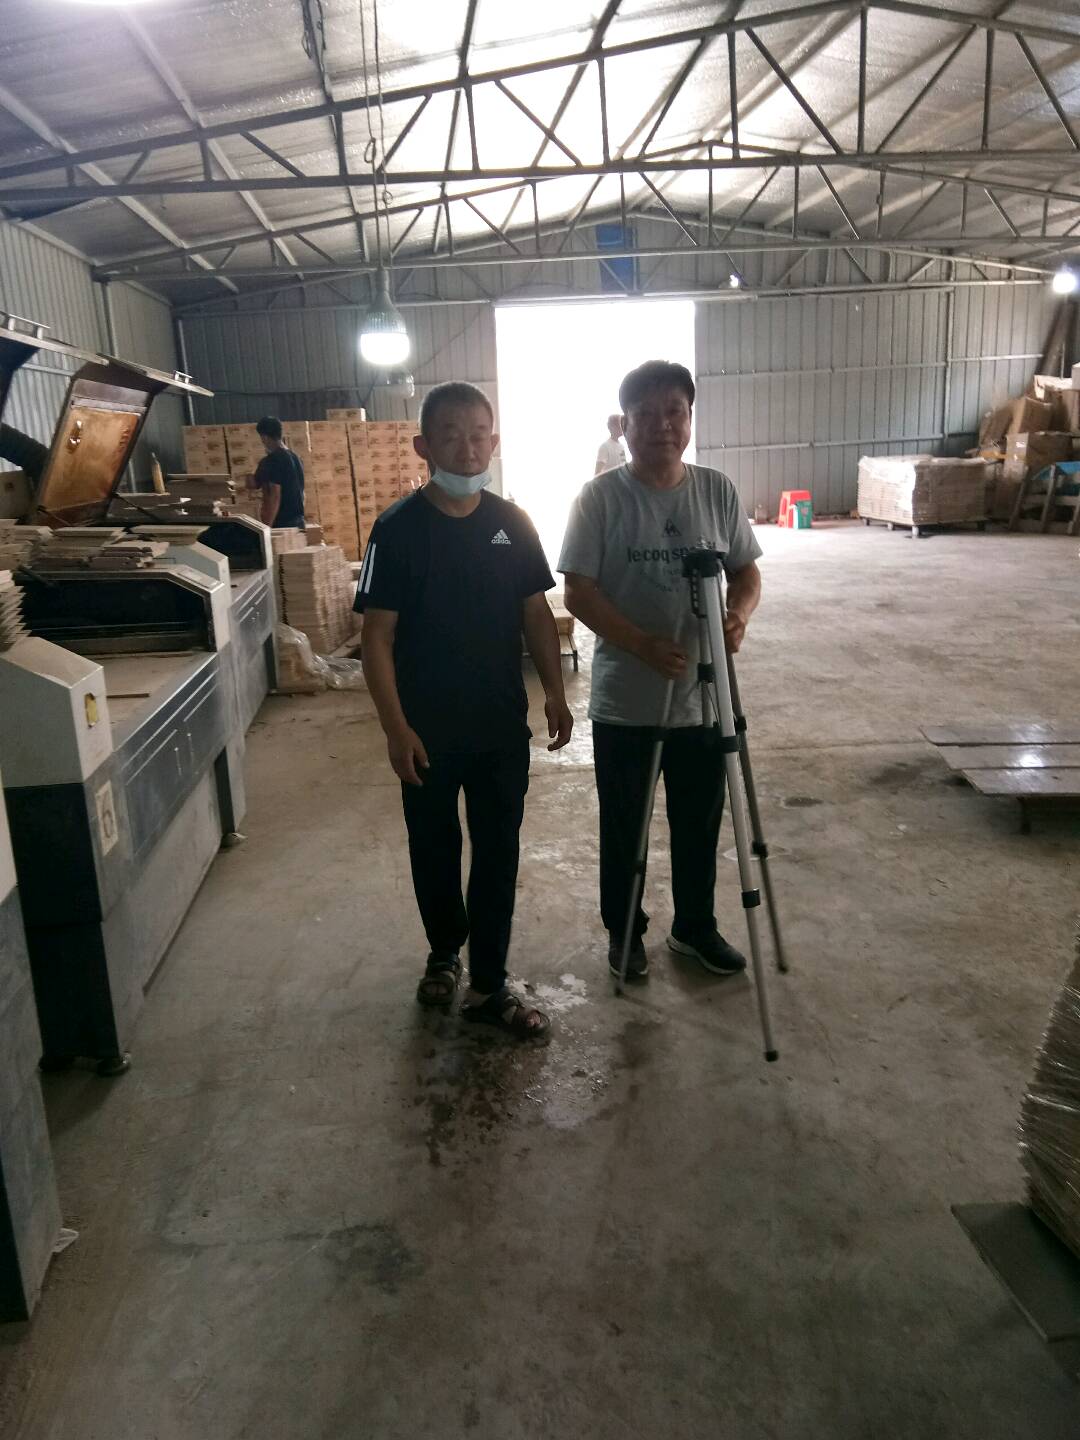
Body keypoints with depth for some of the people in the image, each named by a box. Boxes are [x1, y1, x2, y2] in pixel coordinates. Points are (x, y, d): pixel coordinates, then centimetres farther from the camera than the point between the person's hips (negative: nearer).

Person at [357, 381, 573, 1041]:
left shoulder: (512, 523, 0)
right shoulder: (398, 528, -11)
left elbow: (536, 611, 8)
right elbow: (378, 635, -10)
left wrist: (555, 691, 1)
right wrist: (396, 728, -15)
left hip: (503, 724, 3)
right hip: (429, 728, -2)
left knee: (498, 851, 7)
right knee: (435, 849, 14)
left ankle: (489, 985, 20)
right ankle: (445, 953, 39)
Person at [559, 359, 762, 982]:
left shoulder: (718, 490, 1)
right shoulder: (601, 497, -9)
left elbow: (747, 572, 7)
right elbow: (579, 592, -11)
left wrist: (739, 614, -17)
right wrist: (644, 645, -24)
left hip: (701, 697, 3)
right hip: (624, 703, -3)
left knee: (700, 822, 17)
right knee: (624, 827, 13)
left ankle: (695, 926, 38)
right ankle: (625, 931, 34)